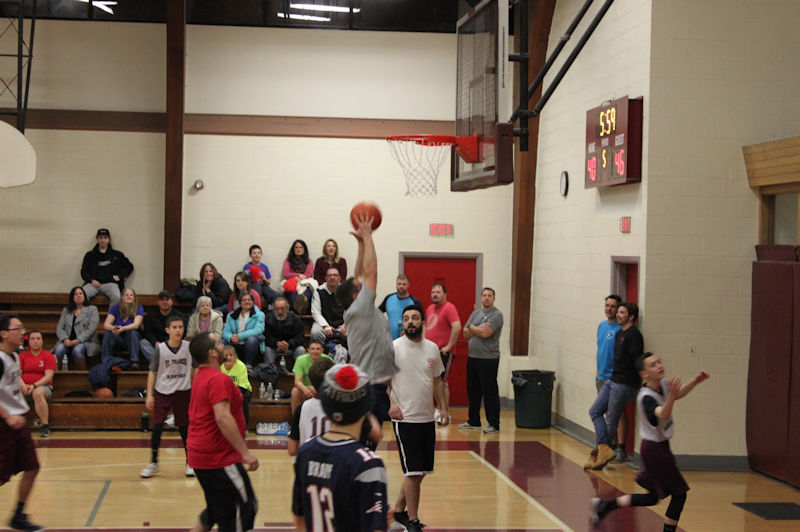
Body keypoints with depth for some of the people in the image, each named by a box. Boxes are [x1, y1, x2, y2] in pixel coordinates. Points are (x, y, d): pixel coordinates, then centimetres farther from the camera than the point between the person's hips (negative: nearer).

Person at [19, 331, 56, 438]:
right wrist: (23, 385, -16)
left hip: (43, 386, -3)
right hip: (25, 388, 3)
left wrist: (34, 386, -18)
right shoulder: (22, 356, 14)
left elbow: (48, 376, -4)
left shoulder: (48, 356, 6)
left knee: (37, 393, -38)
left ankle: (45, 426, -35)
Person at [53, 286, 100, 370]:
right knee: (59, 349, -30)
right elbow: (59, 328, 12)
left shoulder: (92, 309, 11)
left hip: (86, 342, -3)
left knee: (77, 350, -36)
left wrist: (78, 340, -15)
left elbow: (91, 328, -2)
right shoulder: (66, 310, 23)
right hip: (68, 342, 3)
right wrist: (65, 339, -10)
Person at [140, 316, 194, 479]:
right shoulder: (160, 349, -6)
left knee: (184, 428, 5)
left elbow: (194, 370, 9)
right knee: (157, 427, -6)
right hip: (162, 392, -1)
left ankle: (190, 463, 19)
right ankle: (153, 462, 9)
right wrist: (149, 394, -3)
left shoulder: (189, 347, -2)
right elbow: (153, 372, 1)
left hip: (183, 392, 1)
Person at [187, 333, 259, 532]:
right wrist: (245, 452, -25)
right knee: (245, 508, -2)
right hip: (219, 457, -10)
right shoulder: (218, 379, -18)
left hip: (200, 454, 10)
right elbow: (223, 419, -27)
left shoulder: (200, 376, 14)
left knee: (217, 509, 20)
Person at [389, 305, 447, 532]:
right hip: (405, 418, -6)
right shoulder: (393, 348, -7)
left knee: (420, 471, 11)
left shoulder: (432, 348, 8)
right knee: (413, 471, -7)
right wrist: (390, 403, -18)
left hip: (427, 418, 6)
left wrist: (443, 408, 9)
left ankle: (399, 509, 28)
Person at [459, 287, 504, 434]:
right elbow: (466, 334, 8)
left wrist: (472, 327, -2)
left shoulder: (496, 315, -8)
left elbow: (486, 333, -19)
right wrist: (479, 329, -9)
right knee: (473, 391, 13)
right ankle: (474, 421, 24)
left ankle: (494, 424, 2)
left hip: (488, 359, -7)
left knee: (490, 393, -4)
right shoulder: (475, 313, 14)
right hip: (472, 357, 7)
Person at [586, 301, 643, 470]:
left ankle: (599, 454, 6)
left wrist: (643, 382, -20)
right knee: (595, 411, 4)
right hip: (612, 380, 10)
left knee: (611, 420, -2)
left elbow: (638, 361, -17)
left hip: (625, 384, -10)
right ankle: (605, 450, -1)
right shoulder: (619, 333, 16)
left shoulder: (633, 335, -13)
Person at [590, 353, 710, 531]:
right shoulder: (646, 397, -25)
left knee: (653, 497, 17)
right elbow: (663, 415, -42)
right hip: (654, 449, -9)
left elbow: (679, 394, 18)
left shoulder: (663, 384, 0)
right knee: (679, 494, -3)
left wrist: (694, 382, 1)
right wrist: (671, 396, -60)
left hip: (660, 447, 9)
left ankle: (604, 506, 20)